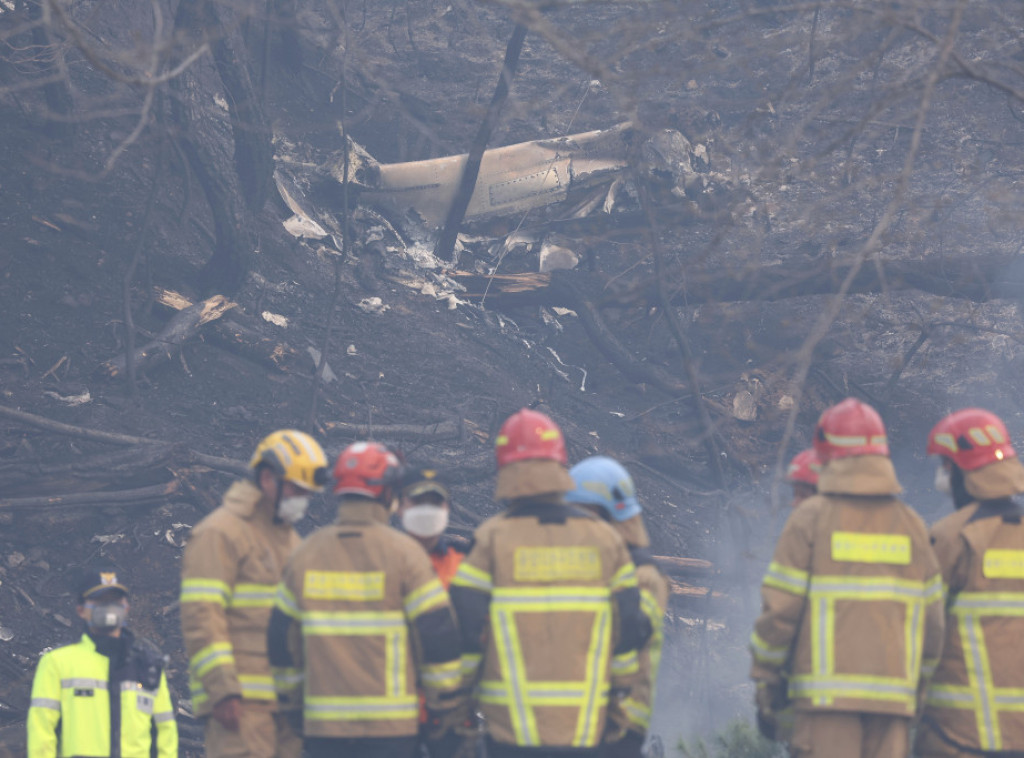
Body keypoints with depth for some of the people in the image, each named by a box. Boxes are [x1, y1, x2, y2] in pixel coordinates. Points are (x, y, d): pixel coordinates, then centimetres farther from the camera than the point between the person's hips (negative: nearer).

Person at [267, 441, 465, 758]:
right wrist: (444, 704, 4)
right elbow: (438, 634, -7)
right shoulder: (403, 552, -6)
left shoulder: (306, 554, 7)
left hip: (323, 720, 4)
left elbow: (282, 638, 11)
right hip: (388, 721, -4)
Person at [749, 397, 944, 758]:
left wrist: (765, 684, 4)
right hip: (894, 697, 4)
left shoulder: (811, 518, -2)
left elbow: (780, 609, -4)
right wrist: (916, 685, 21)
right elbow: (932, 623, 11)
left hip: (827, 694, -4)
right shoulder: (911, 525, 10)